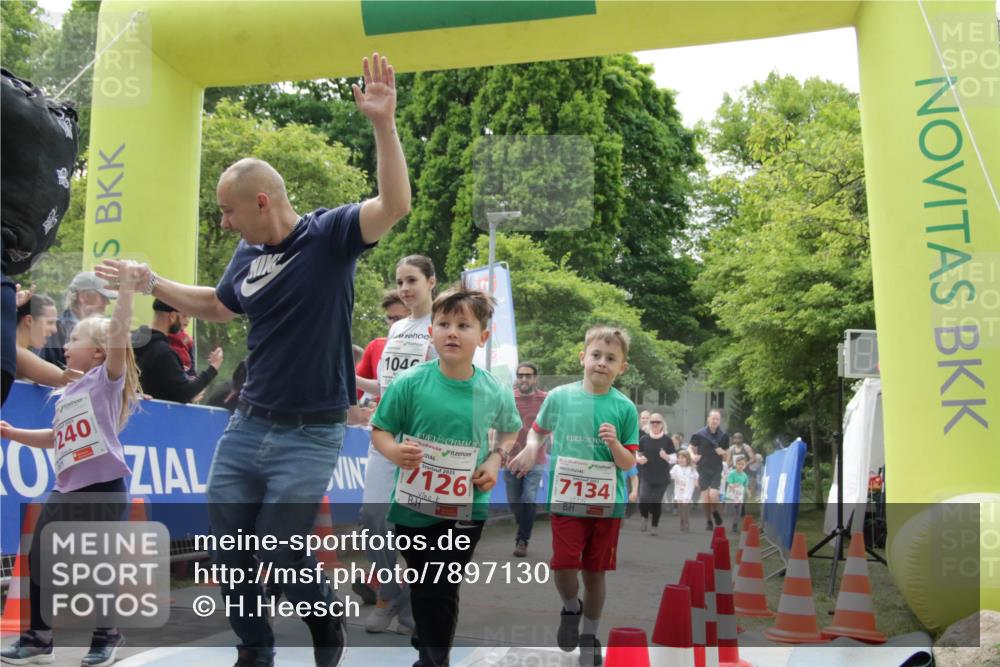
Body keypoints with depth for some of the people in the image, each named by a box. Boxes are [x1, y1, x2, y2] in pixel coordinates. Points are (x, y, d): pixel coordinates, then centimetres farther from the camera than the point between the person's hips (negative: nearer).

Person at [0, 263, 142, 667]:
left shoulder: (106, 377, -3)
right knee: (39, 559, 9)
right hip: (66, 492, 8)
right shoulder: (68, 395, 18)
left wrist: (126, 289, -25)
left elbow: (118, 336, -19)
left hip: (103, 489, -8)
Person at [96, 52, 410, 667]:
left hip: (310, 436, -6)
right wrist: (149, 282, 27)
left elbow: (395, 206, -27)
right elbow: (215, 306, 27)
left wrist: (384, 124, -36)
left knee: (281, 554, -1)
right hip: (247, 426, 7)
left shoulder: (329, 235, -10)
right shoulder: (248, 255, 8)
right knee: (228, 548, 9)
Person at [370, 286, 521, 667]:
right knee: (423, 587, 17)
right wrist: (394, 451, -26)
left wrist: (496, 459, -5)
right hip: (414, 504, 0)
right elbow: (379, 431, -5)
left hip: (467, 508, 0)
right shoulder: (409, 383, -14)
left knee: (442, 591, 8)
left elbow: (511, 432, 12)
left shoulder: (496, 392, -8)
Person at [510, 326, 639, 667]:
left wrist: (615, 444, -20)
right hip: (566, 499, 0)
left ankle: (590, 634, 32)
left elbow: (629, 464, -1)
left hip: (608, 503, 0)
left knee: (595, 572, 10)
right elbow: (538, 430, 14)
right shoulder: (559, 397, -3)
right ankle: (571, 608, 23)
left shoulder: (624, 408, -4)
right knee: (563, 565, -10)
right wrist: (531, 448, -7)